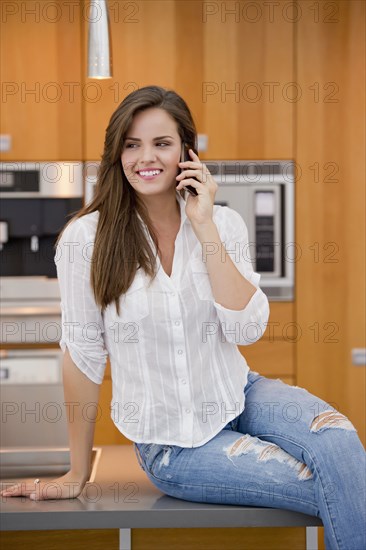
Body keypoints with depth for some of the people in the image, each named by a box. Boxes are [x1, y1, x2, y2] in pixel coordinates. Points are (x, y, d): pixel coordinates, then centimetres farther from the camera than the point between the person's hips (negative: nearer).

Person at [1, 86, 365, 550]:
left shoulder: (223, 223, -2)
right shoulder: (87, 237, -11)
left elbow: (247, 329, -13)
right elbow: (83, 353, -6)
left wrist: (203, 225, -16)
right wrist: (77, 474, 1)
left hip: (239, 396, 3)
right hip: (172, 442, -3)